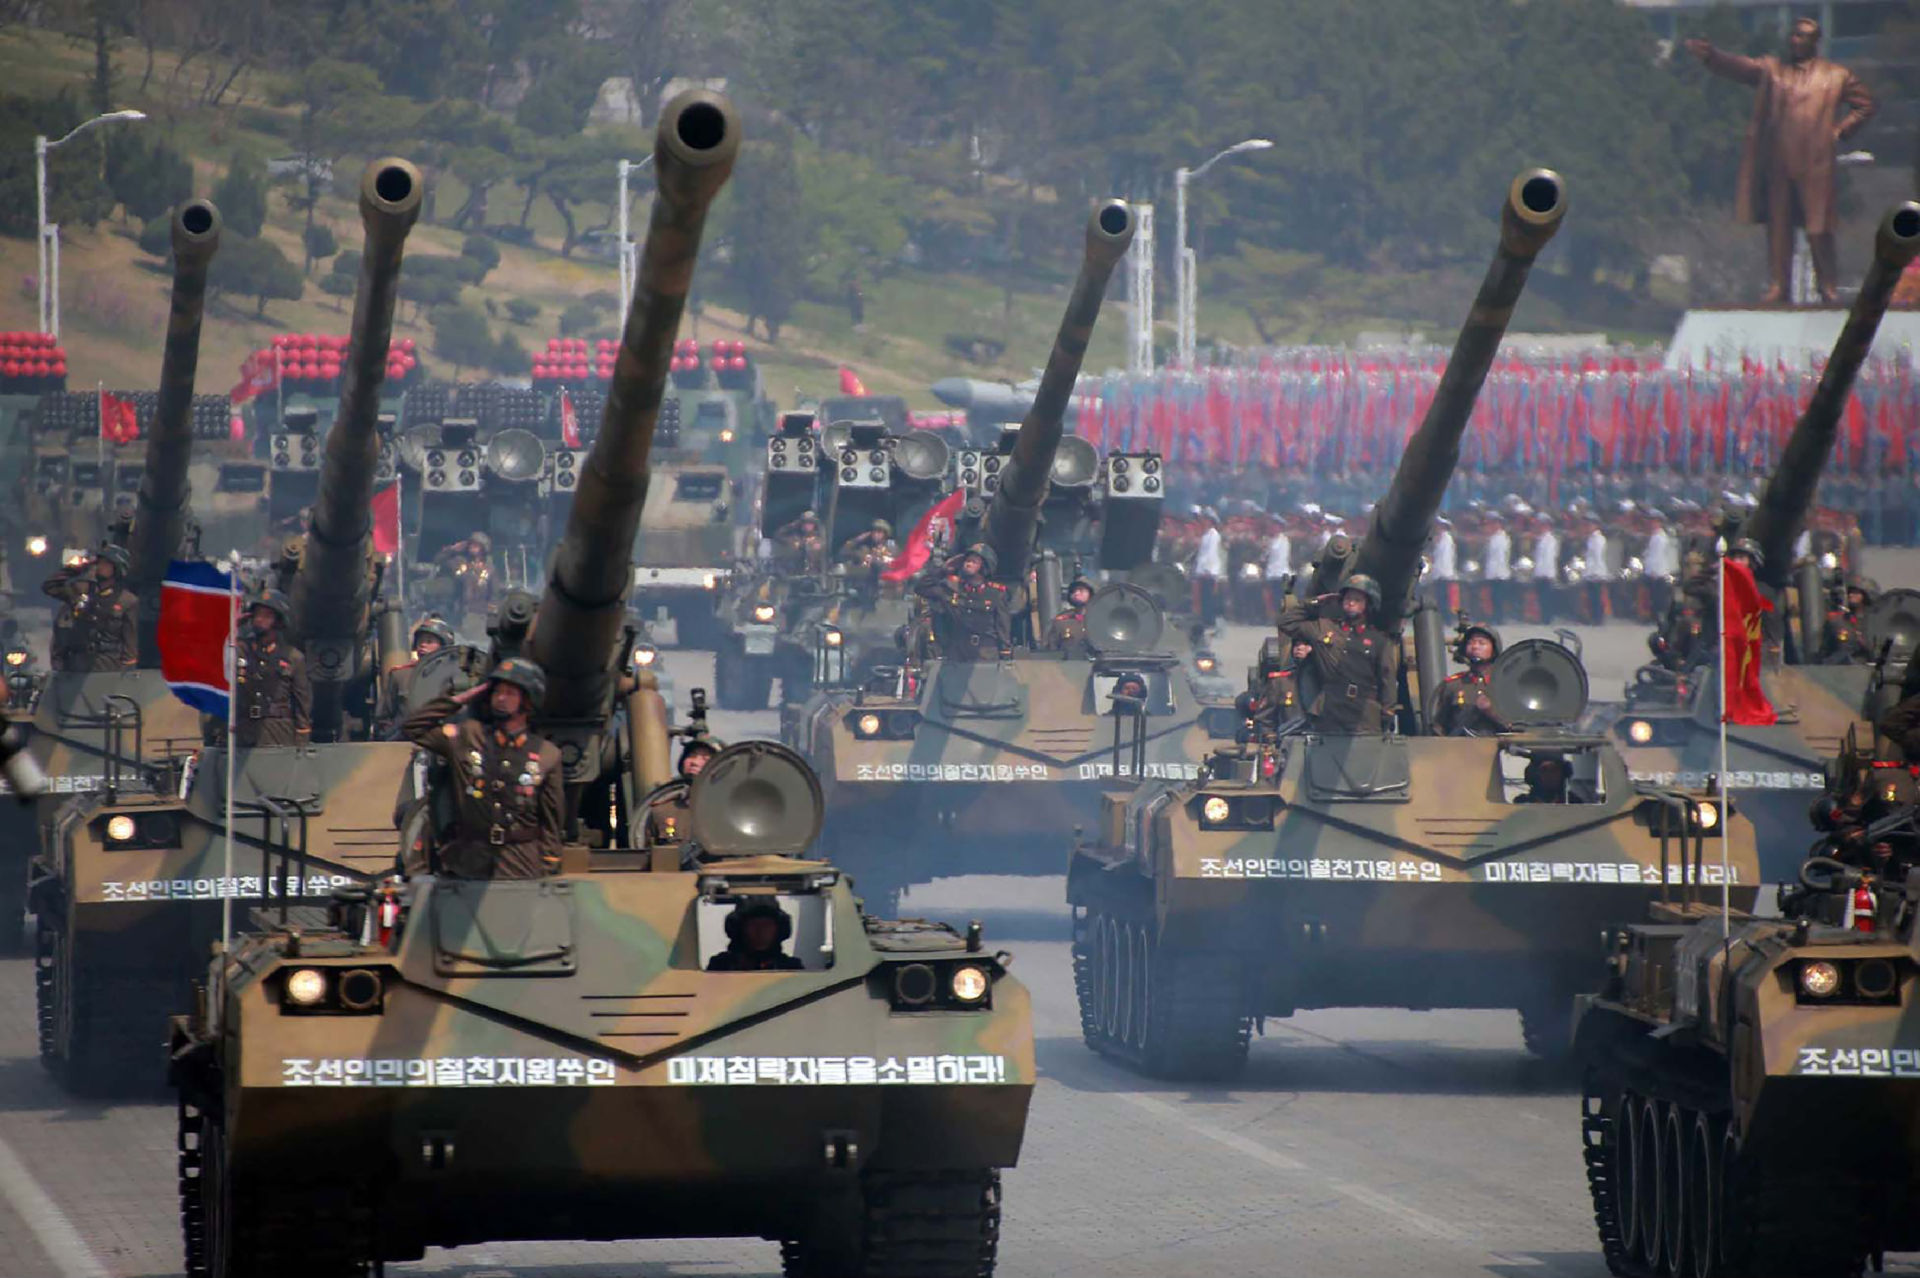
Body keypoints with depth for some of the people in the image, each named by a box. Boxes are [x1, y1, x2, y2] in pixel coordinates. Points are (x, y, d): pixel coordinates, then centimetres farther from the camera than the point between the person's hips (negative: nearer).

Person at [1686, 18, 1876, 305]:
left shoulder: (1836, 76, 9)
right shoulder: (1771, 69, 11)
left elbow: (1865, 105, 16)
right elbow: (1737, 66, -4)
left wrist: (1840, 131, 3)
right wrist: (1710, 55, -22)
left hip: (1815, 165, -2)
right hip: (1777, 163, 2)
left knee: (1819, 229, -2)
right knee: (1778, 227, 3)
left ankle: (1827, 287, 7)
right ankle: (1777, 285, 8)